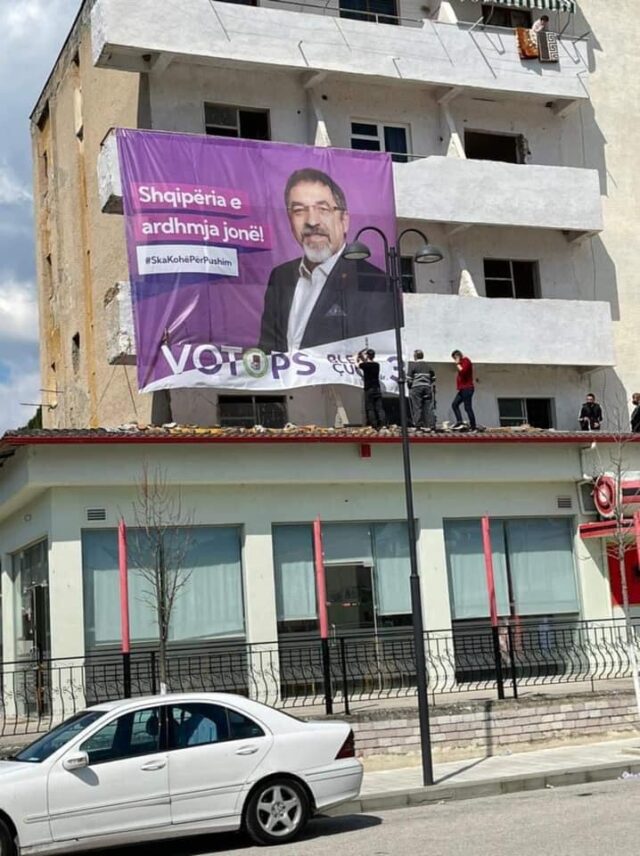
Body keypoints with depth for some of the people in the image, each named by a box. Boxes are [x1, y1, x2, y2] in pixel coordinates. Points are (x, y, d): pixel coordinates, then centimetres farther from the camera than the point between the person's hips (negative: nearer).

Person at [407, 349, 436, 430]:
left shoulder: (412, 365, -2)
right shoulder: (428, 366, 12)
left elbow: (409, 379, -7)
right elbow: (433, 379, 13)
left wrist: (410, 387, 7)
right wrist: (433, 390, 19)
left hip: (416, 388, -4)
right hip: (427, 389, 4)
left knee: (417, 408, 1)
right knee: (429, 407, 4)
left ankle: (418, 425, -1)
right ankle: (431, 425, 1)